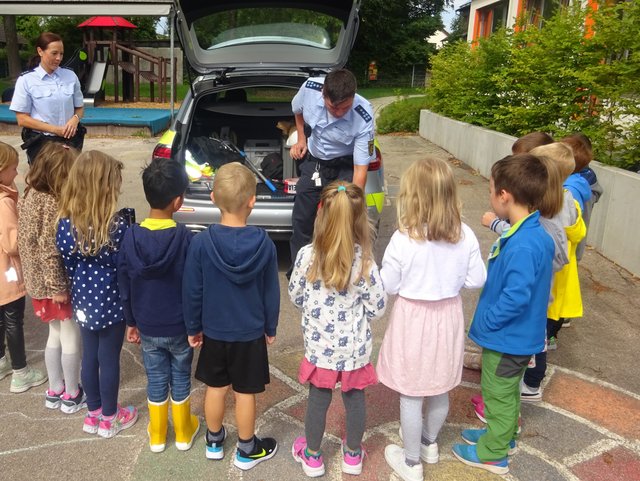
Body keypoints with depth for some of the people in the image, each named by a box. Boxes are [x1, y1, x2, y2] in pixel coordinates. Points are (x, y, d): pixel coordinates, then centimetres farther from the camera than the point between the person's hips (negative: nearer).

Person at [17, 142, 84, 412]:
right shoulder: (51, 204, -24)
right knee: (72, 338, 7)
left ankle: (55, 391, 33)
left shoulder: (32, 195, 4)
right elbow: (49, 250, -26)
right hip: (57, 284, -9)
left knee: (56, 335, 21)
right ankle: (72, 396, 21)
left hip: (40, 282, 9)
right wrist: (57, 287, -20)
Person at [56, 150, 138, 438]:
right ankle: (109, 419, 28)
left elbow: (68, 263, 1)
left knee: (89, 356, 19)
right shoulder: (117, 225, -23)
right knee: (109, 360, 10)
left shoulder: (65, 223, -8)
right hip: (111, 302, -5)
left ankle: (93, 414, 37)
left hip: (83, 301, 5)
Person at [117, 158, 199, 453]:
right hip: (180, 326, -2)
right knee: (181, 379, 17)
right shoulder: (184, 238, -21)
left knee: (156, 381, 18)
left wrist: (131, 322, 11)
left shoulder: (131, 236, -12)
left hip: (147, 327, 2)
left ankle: (157, 436, 35)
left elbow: (124, 287, -3)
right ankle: (183, 434, 34)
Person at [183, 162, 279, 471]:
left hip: (213, 331, 1)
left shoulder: (201, 243, -17)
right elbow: (271, 293, -7)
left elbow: (191, 292, -8)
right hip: (250, 333, -1)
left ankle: (214, 442, 39)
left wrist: (193, 327, 7)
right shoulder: (264, 244, -17)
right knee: (245, 393, 13)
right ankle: (247, 451, 31)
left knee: (216, 387, 19)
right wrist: (271, 328, 8)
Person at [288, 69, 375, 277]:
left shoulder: (363, 118, -33)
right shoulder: (310, 88, -25)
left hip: (346, 166, -3)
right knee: (301, 218, 5)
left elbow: (360, 168, -28)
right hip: (314, 160, 3)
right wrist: (301, 139, 3)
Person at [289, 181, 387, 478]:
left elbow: (295, 296, -3)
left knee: (318, 399, 18)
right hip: (355, 347, 0)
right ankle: (353, 454, 40)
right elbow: (377, 307, -11)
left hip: (319, 344, 1)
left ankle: (312, 456, 38)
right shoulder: (363, 260, -20)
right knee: (355, 399, 19)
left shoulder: (307, 255, -18)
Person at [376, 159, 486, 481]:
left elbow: (388, 286, -13)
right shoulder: (465, 236, -11)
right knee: (440, 389, 24)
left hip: (413, 319, -5)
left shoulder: (403, 239, -23)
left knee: (411, 395, 12)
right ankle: (429, 442, 47)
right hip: (449, 316, 5)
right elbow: (476, 280, -2)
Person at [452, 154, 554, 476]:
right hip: (519, 335, 9)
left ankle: (493, 454, 31)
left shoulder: (522, 246, -32)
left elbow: (516, 297, -32)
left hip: (506, 338, -9)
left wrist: (487, 321, -20)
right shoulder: (537, 235, -2)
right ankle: (502, 435, 48)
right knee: (507, 390, 27)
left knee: (498, 394, 11)